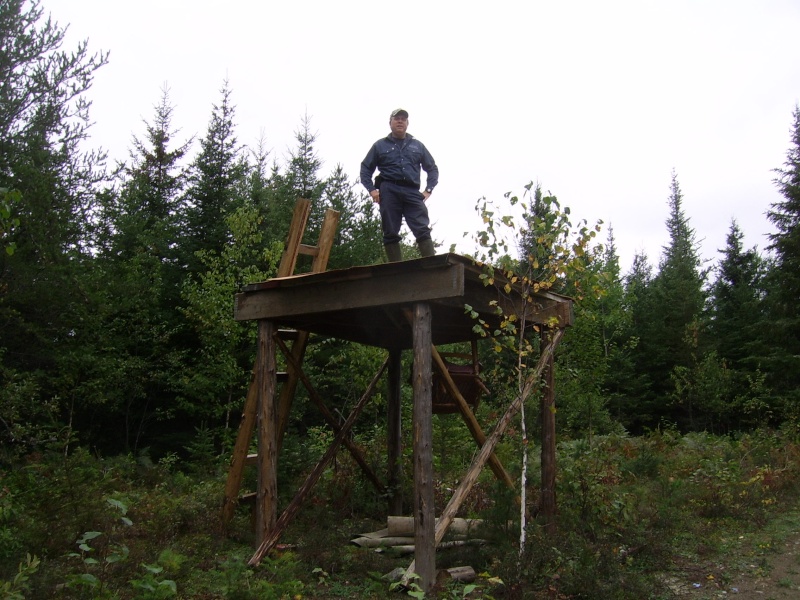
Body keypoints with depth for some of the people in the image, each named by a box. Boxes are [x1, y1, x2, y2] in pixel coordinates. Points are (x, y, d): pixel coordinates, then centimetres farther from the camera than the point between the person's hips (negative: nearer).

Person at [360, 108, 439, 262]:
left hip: (412, 192, 1)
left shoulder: (417, 145, 20)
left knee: (423, 230, -13)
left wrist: (428, 190, 8)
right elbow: (366, 168, 17)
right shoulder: (380, 145, 16)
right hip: (389, 191, 0)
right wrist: (371, 189, 2)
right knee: (390, 233, -5)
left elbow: (432, 168, 22)